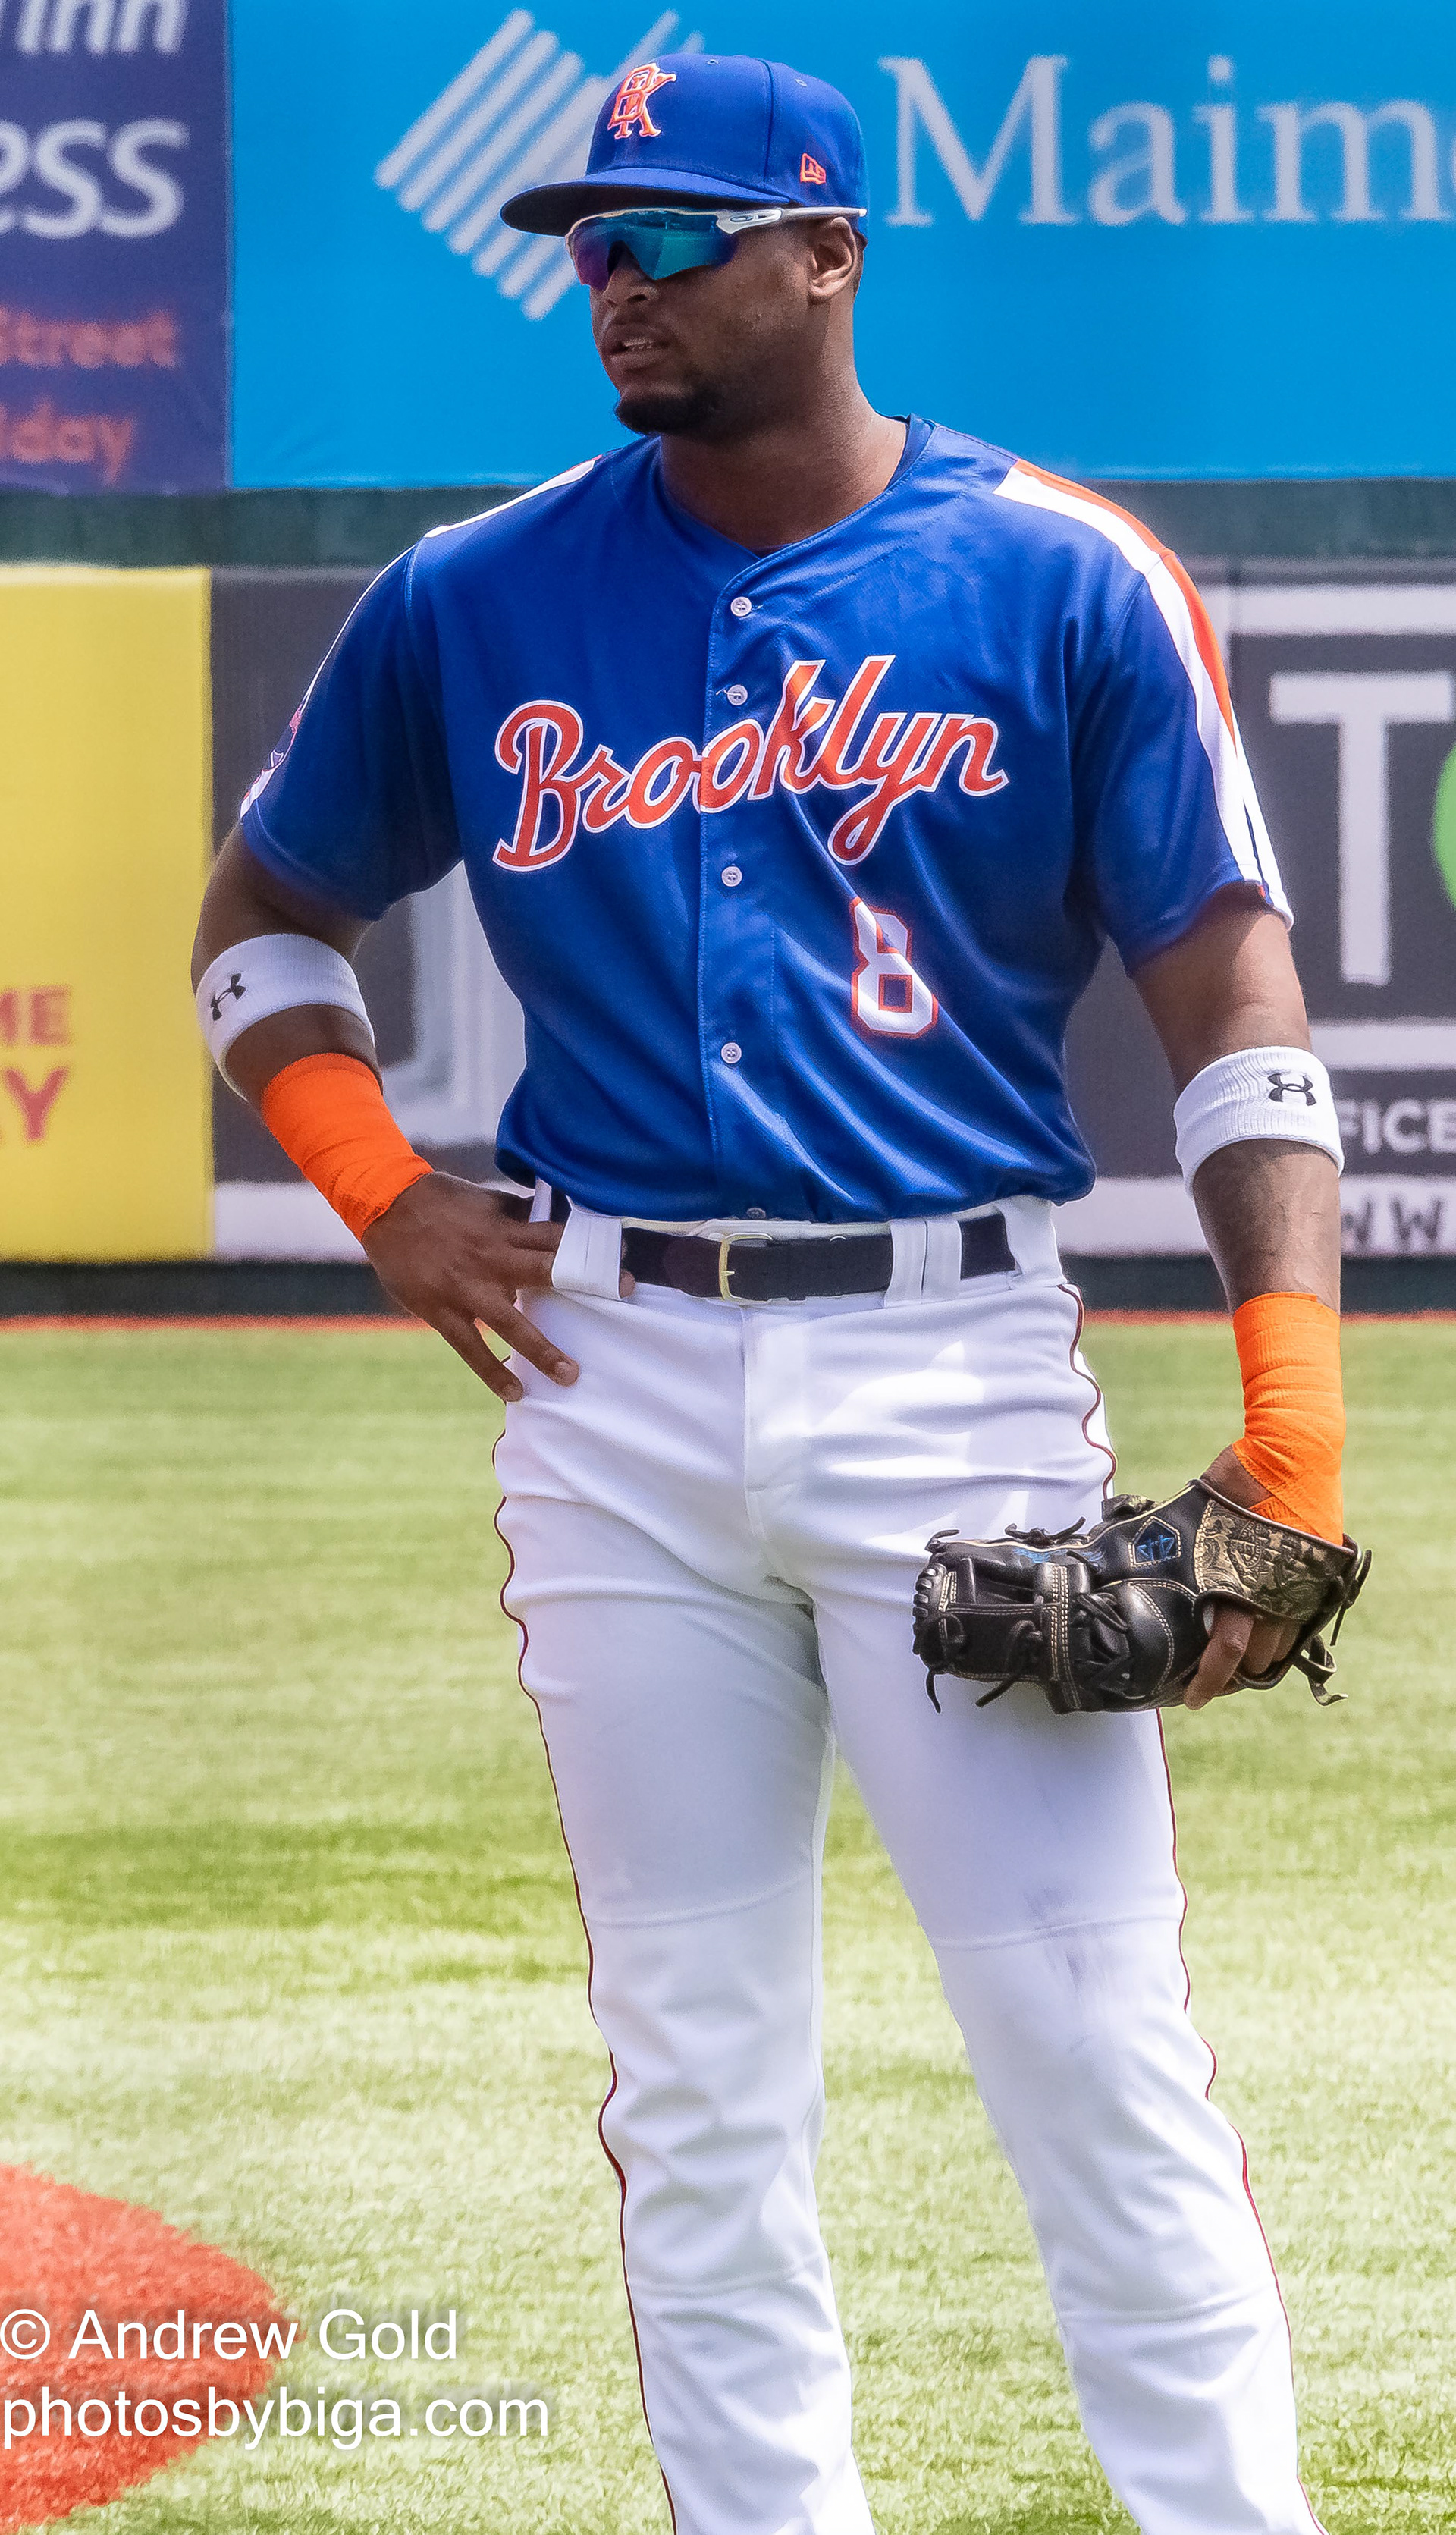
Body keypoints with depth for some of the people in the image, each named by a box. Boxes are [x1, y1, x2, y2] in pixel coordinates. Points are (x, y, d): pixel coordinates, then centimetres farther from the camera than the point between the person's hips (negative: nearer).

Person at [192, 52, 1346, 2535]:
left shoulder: (1064, 578, -1)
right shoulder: (476, 603, 7)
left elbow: (1232, 1001, -4)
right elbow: (265, 917, 22)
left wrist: (1290, 1436, -14)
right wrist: (380, 1190, 4)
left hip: (957, 1369, -3)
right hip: (614, 1387, 3)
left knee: (1099, 2049, -7)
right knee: (695, 2081, 6)